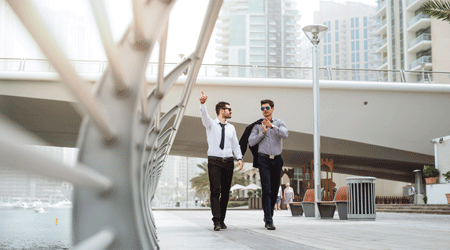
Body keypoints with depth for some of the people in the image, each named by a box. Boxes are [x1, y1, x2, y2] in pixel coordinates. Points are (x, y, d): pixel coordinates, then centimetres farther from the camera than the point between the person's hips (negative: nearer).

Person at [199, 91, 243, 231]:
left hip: (228, 161, 4)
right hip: (214, 161, -4)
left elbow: (235, 145, 15)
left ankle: (222, 220, 13)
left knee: (226, 192, 4)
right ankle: (216, 221, -17)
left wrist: (239, 158, -1)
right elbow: (204, 114, -16)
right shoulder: (211, 124, 4)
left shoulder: (231, 128, 16)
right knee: (215, 191, -13)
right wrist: (203, 103, -37)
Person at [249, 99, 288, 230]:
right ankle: (269, 221, -15)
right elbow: (251, 142, 0)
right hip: (264, 160, -2)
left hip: (277, 160, 2)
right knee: (266, 190, -12)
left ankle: (268, 216, 26)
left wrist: (272, 126, -23)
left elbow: (285, 135, -12)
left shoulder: (279, 123, 8)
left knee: (274, 190, 8)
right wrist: (263, 132, -10)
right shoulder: (257, 125, 7)